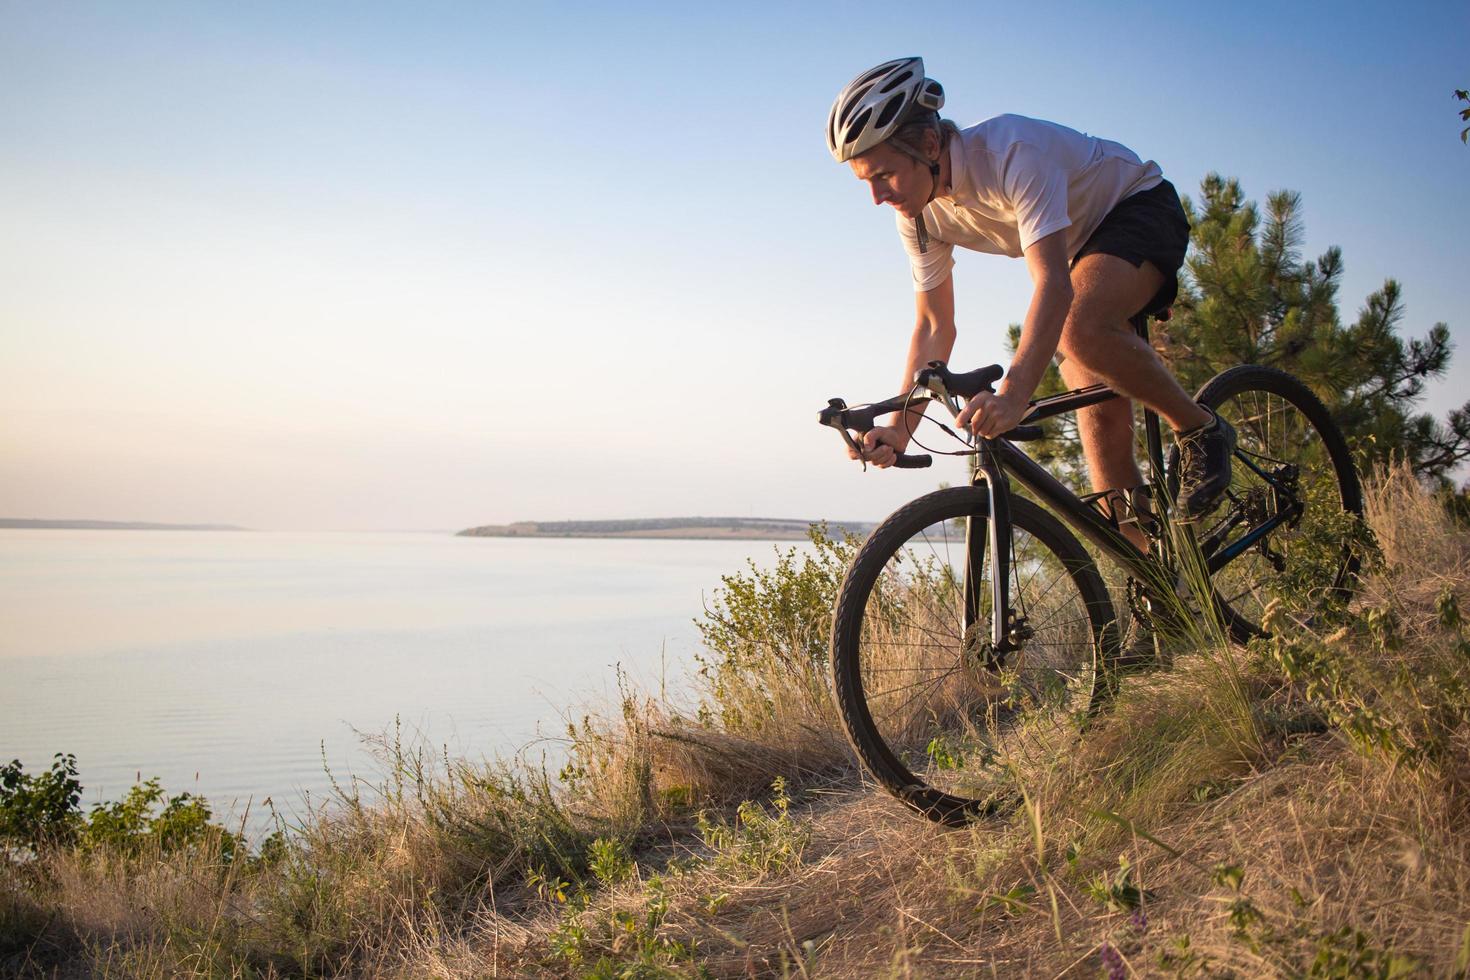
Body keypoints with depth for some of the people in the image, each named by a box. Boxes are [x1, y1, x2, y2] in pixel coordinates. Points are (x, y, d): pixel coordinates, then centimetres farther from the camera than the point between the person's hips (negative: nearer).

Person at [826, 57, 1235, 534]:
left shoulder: (1012, 153, -35)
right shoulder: (920, 214, -12)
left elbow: (1053, 283, -45)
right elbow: (934, 326, -7)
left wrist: (1013, 392, -58)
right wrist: (900, 429, -18)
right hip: (1082, 242, 7)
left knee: (1081, 326, -37)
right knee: (1098, 415, -5)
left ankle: (1201, 429, -14)